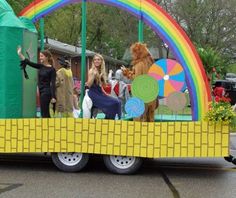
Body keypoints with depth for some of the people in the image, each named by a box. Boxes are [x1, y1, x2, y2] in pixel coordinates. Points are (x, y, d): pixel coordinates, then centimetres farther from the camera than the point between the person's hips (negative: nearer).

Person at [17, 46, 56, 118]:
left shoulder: (52, 69, -9)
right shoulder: (40, 66, 10)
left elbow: (53, 84, -13)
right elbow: (29, 62, 7)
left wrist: (53, 97, -18)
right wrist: (20, 54, -2)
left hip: (46, 92, -7)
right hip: (41, 92, 7)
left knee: (44, 114, -6)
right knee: (46, 114, 11)